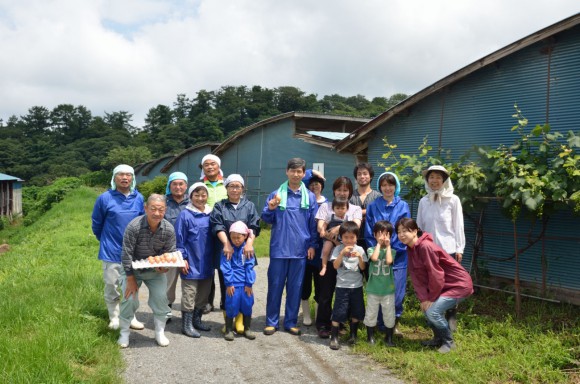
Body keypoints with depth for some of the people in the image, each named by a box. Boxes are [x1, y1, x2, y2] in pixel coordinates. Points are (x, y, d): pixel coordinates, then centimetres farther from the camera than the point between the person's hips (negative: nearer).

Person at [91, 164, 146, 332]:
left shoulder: (139, 198, 1)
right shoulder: (105, 198, -8)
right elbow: (97, 223, 5)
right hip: (112, 251, -2)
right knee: (112, 286, 5)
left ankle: (130, 317, 22)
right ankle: (114, 318, 19)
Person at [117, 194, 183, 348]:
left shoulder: (169, 229, -18)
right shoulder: (134, 226, -27)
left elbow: (171, 253, -6)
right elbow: (127, 254, -21)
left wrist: (165, 266, -28)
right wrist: (130, 279, -18)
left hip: (156, 270, 2)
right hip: (133, 268, -2)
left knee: (161, 298, -4)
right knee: (129, 299, -8)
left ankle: (160, 332, 14)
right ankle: (124, 333, 13)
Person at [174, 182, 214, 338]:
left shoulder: (210, 214, 6)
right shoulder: (185, 215, -9)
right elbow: (179, 239, -8)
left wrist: (214, 259, 12)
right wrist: (182, 259, -10)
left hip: (207, 264, 6)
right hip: (192, 263, -5)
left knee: (203, 294, 14)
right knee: (189, 295, 1)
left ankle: (197, 320, 28)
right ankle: (186, 325, 11)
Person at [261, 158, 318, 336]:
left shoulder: (310, 197, 4)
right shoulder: (276, 194, 2)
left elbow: (314, 224, 6)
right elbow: (267, 219, 3)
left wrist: (312, 245, 1)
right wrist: (270, 209, -17)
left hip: (300, 249, 1)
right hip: (279, 248, -1)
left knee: (295, 287, 9)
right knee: (275, 285, 6)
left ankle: (291, 322, 21)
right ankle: (272, 321, 17)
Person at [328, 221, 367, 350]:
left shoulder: (359, 249, 2)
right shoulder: (338, 249, -4)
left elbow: (363, 267, -1)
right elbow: (335, 266, -14)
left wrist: (360, 257, -18)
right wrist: (342, 253, -25)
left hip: (357, 286, 3)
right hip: (342, 286, -2)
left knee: (356, 312, 10)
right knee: (338, 312, -4)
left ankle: (353, 335, 28)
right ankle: (334, 338, 4)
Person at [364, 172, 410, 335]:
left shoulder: (403, 206, 4)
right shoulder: (372, 207, 6)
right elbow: (368, 232, 4)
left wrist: (393, 250, -8)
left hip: (398, 256, -1)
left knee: (397, 293, -1)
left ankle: (394, 323, 18)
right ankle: (381, 325, 17)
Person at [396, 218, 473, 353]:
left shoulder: (425, 246, -26)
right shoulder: (411, 249, 2)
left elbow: (436, 275, -23)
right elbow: (416, 276, 0)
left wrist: (432, 298, -12)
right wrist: (424, 298, -9)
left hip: (459, 284, -9)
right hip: (443, 285, 9)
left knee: (433, 310, -17)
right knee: (426, 308, 6)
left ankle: (449, 342, 5)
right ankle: (438, 338, 27)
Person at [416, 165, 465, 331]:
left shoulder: (453, 200, -4)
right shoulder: (423, 201, 5)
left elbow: (458, 226, -3)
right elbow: (419, 226, 9)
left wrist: (459, 249, -5)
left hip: (448, 249, -3)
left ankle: (451, 318, 19)